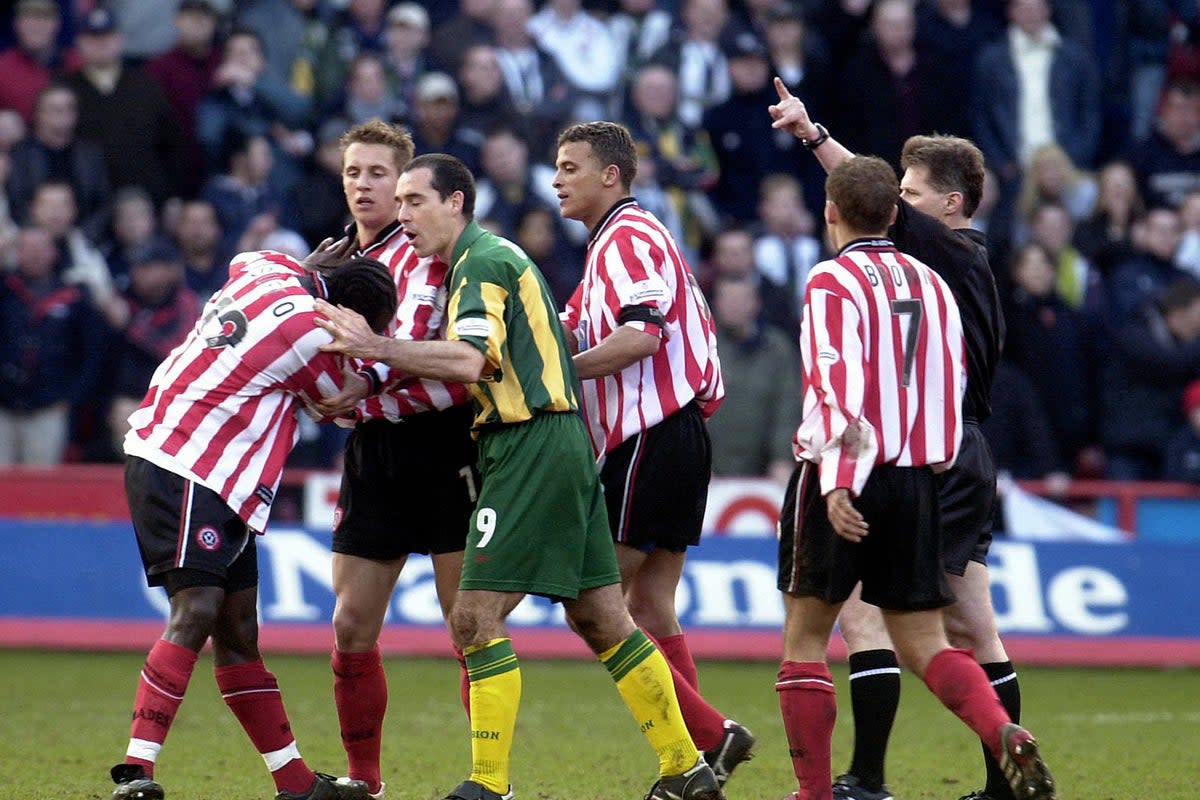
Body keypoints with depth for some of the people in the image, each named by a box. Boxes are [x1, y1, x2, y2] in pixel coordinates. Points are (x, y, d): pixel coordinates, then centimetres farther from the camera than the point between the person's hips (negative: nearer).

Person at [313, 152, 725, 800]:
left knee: (474, 618, -10)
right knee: (601, 621, 12)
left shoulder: (483, 261, -10)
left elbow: (470, 359, -25)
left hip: (531, 448, -10)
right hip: (559, 444, 10)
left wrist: (375, 347, -26)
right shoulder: (488, 257, 21)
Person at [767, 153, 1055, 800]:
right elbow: (954, 382, 16)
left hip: (842, 485, -5)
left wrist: (837, 480, -25)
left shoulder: (832, 281, -7)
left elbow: (836, 380, -18)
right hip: (918, 478, 5)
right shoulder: (930, 283, 12)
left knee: (805, 635, 7)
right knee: (923, 643, 6)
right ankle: (1007, 738, -19)